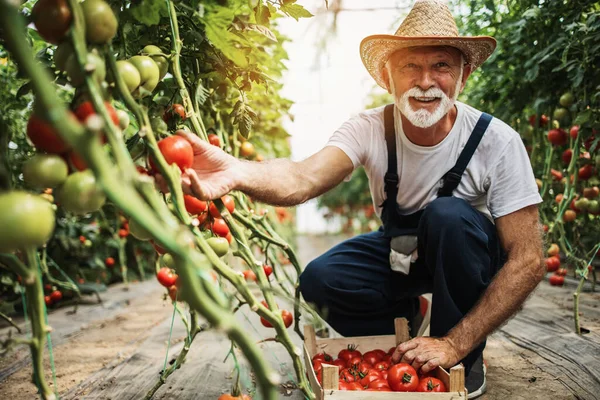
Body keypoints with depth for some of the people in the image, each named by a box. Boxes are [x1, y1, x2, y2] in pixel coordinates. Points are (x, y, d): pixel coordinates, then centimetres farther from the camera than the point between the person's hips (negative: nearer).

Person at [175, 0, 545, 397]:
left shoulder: (497, 142, -26)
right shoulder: (370, 129, -21)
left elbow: (527, 261, -25)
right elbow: (304, 178, -41)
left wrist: (454, 346, -31)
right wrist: (237, 172, -64)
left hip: (468, 256, -1)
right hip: (399, 249, 2)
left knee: (448, 214, -34)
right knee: (319, 280, -22)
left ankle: (466, 360, -10)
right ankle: (406, 319, 9)